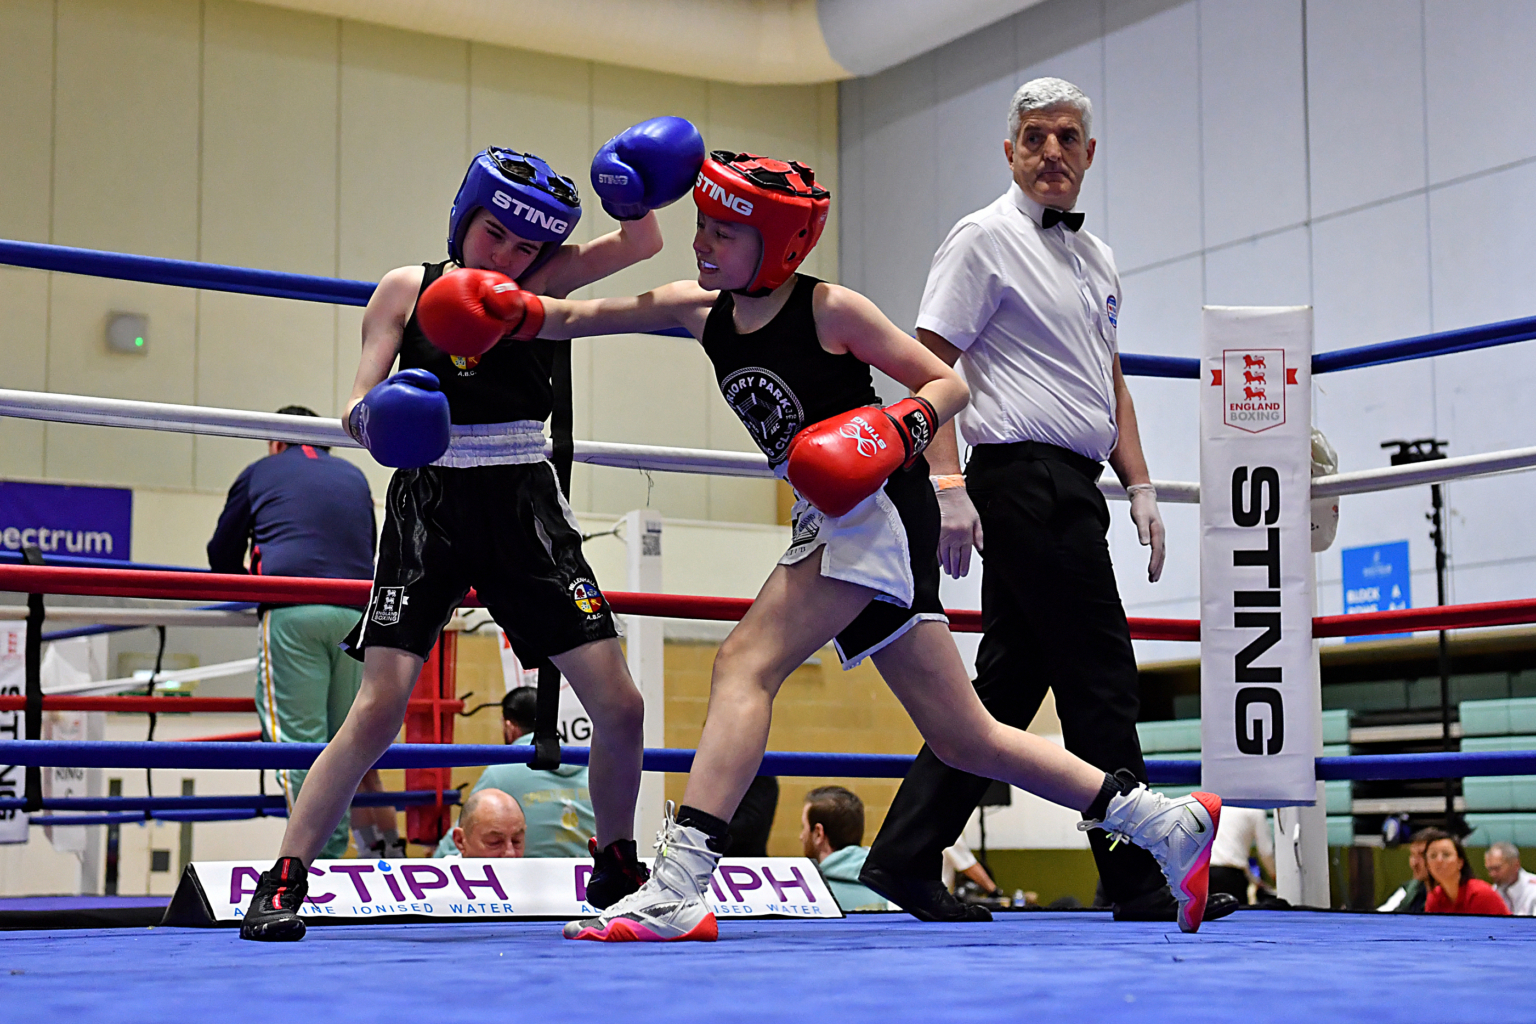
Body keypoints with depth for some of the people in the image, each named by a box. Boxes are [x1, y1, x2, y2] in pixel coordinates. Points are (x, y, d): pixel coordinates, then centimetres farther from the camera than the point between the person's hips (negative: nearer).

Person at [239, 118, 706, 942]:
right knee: (379, 706, -12)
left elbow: (642, 243, -6)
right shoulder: (408, 289, 2)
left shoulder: (539, 285, 6)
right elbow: (356, 409, -2)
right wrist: (373, 418, -25)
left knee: (618, 705, 0)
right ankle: (282, 881, -1)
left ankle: (615, 868, 22)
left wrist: (634, 193, -26)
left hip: (525, 507, 2)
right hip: (429, 504, -2)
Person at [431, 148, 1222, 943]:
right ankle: (1170, 826, 19)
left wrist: (901, 428, -19)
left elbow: (949, 383, -1)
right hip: (839, 526, 8)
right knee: (962, 739, 10)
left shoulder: (829, 310, -7)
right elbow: (575, 319, 10)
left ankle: (678, 891, -27)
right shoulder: (702, 311, 10)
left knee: (745, 664, -21)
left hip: (876, 511, -8)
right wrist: (515, 309, -9)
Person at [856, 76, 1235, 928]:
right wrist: (948, 485, -19)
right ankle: (1138, 883, -1)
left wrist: (1139, 486, 15)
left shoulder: (1095, 257, 20)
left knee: (1007, 682, 8)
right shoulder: (984, 238, -5)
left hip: (1070, 487, 9)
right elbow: (929, 366, -10)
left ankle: (905, 858, 12)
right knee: (1099, 684, -7)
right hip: (1025, 477, -9)